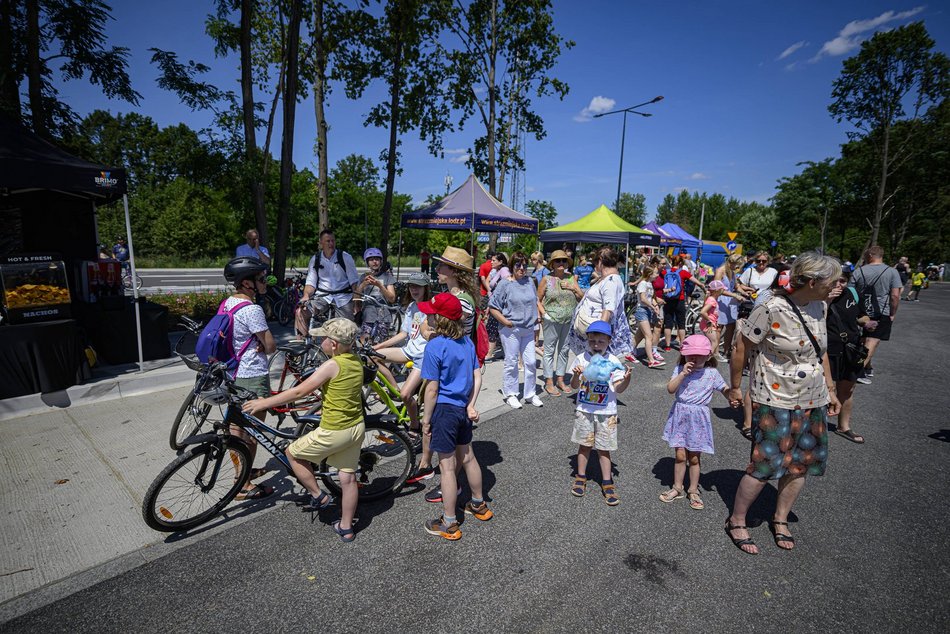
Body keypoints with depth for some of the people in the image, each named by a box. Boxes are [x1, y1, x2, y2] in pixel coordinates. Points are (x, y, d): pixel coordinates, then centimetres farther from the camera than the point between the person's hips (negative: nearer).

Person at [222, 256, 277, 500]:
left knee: (236, 425, 20)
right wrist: (264, 345, 4)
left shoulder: (227, 303, 6)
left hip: (231, 372, 9)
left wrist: (258, 344, 0)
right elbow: (271, 346, -18)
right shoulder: (251, 310, -22)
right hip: (253, 376, -9)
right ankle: (245, 486, 14)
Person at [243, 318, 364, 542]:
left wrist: (264, 403, -10)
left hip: (334, 432, -8)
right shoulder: (357, 362, 2)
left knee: (292, 453, 16)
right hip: (357, 428, 8)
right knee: (348, 478, 17)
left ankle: (318, 495, 21)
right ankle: (346, 528, 28)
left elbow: (299, 392, -18)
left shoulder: (332, 365, -20)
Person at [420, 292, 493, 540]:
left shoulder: (435, 346, -19)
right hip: (463, 408, 7)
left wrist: (426, 419, -6)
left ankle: (449, 524, 20)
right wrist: (471, 405, 6)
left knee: (447, 466, 5)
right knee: (467, 457, 23)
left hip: (444, 409, -7)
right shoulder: (467, 341, 2)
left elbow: (432, 389, -16)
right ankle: (479, 504, 42)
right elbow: (477, 377, 3)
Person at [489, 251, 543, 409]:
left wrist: (537, 316, 12)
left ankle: (529, 393, 23)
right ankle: (510, 394, 20)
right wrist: (505, 321, -12)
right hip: (511, 330, -5)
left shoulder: (530, 282, 7)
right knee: (511, 363, 5)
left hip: (528, 329, 5)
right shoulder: (505, 285, -8)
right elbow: (492, 307, -6)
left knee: (530, 362, 8)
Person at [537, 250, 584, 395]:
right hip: (552, 320, -4)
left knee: (564, 350, 13)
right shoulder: (547, 279, -3)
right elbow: (538, 300, -1)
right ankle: (549, 382, 12)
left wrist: (574, 288, -5)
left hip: (569, 320, 5)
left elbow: (582, 297, 11)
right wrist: (543, 314, -12)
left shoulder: (571, 279, 9)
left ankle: (560, 380, 27)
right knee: (549, 350, 2)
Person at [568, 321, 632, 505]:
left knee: (604, 448, 7)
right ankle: (580, 478, 30)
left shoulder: (613, 362, -7)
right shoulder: (581, 359, -5)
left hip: (606, 413, -1)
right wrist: (576, 375, -23)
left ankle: (607, 483, 21)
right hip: (584, 411, 1)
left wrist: (626, 379, -27)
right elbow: (574, 386, -3)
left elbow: (618, 388, -8)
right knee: (584, 445, 13)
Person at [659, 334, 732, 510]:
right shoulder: (680, 369, -4)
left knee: (694, 457, 9)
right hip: (680, 415, 1)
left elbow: (725, 389, -5)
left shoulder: (712, 373, -4)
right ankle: (678, 488, 25)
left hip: (698, 418, 0)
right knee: (680, 455, 6)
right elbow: (670, 389, -12)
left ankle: (693, 491, 27)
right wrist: (683, 374, -21)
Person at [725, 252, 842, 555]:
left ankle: (780, 518, 34)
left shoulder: (818, 307, 3)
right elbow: (741, 348, -14)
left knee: (801, 463, 14)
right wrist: (735, 387, -7)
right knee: (766, 465, -4)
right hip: (775, 402, -7)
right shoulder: (771, 309, -21)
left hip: (813, 400, 7)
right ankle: (736, 521, 16)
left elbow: (821, 350, 16)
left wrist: (830, 389, 17)